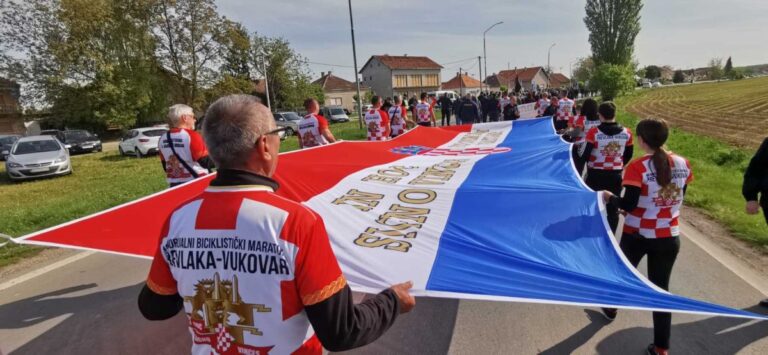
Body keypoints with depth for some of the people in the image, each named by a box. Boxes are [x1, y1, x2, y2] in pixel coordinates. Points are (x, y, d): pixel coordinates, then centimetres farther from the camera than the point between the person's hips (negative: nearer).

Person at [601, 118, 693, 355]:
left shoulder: (637, 167, -19)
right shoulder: (683, 164, -2)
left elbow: (628, 205, -18)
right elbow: (678, 198, 9)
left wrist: (610, 197, 0)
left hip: (637, 236, -4)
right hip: (669, 237, 4)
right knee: (661, 288, 12)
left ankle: (611, 309, 48)